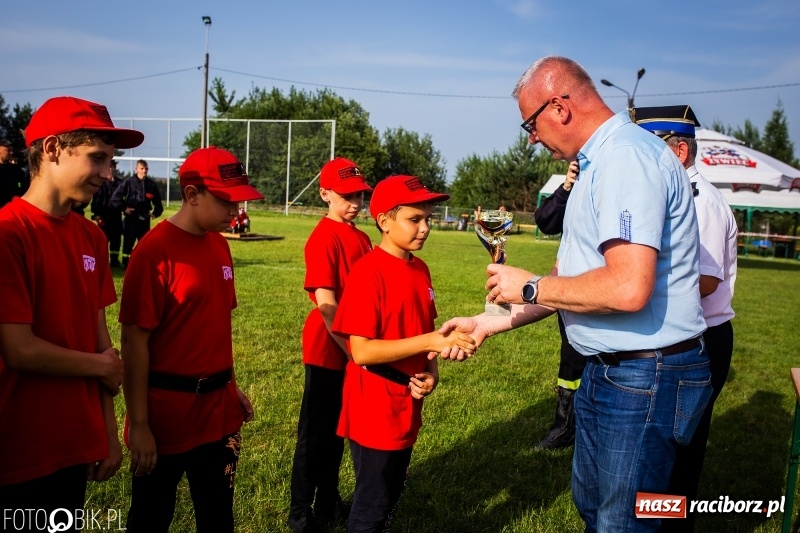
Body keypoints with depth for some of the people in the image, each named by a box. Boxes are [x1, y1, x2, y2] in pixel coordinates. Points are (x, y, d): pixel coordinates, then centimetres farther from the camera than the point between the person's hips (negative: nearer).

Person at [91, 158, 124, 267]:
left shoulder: (120, 183, 11)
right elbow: (96, 198, -8)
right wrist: (96, 214, -14)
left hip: (116, 215, 4)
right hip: (104, 215, -4)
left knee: (116, 238, 8)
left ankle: (114, 260, 17)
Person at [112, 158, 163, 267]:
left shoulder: (151, 184, 6)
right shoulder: (128, 181, -5)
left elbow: (157, 200, 18)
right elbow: (115, 197, -4)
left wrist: (156, 212, 7)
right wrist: (123, 208, -7)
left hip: (144, 218, 4)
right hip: (131, 217, -4)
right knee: (128, 241, 1)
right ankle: (126, 264, 9)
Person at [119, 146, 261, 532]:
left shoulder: (219, 244, 5)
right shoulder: (154, 251, -17)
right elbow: (135, 342, -16)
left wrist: (230, 386, 14)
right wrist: (138, 424, -15)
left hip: (217, 409, 7)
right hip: (166, 414, -6)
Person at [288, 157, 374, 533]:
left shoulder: (362, 238, 8)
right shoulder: (323, 238, -16)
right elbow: (325, 304, -20)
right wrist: (351, 348, -20)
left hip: (355, 347, 8)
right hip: (328, 348, -8)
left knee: (338, 429, 19)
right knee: (315, 432, 6)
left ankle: (329, 503, 35)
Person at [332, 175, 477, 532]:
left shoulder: (420, 269, 5)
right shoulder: (368, 273, -19)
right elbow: (361, 351, -23)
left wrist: (432, 369, -4)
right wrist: (430, 342, -27)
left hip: (406, 407, 8)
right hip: (374, 412, -7)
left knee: (390, 497, 21)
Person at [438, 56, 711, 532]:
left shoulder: (626, 157, -21)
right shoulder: (601, 161, 13)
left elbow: (627, 288, -32)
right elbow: (575, 279, 14)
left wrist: (530, 287, -17)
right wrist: (495, 322, 11)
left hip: (643, 380, -10)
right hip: (608, 370, 10)